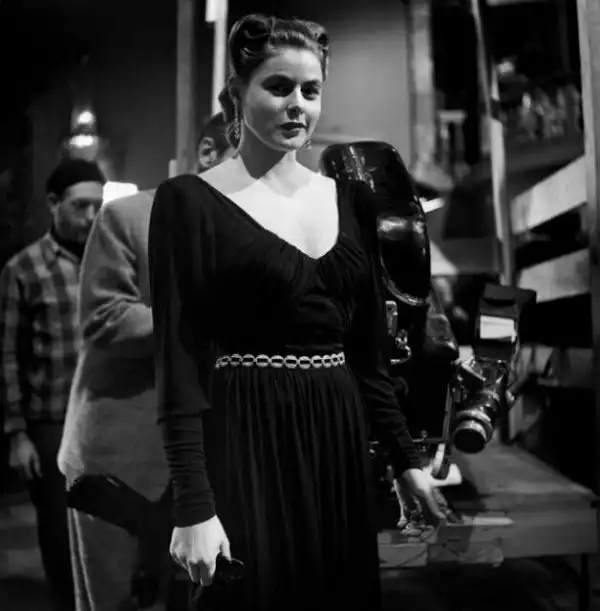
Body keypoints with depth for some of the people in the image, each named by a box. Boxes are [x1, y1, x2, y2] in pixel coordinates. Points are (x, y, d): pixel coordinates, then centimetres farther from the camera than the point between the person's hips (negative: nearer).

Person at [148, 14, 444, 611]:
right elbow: (178, 361, -11)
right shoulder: (188, 201, -6)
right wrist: (193, 506, -16)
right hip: (245, 443, -5)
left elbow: (368, 349, 11)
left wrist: (406, 457, 9)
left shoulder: (350, 200, 9)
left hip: (339, 441, 5)